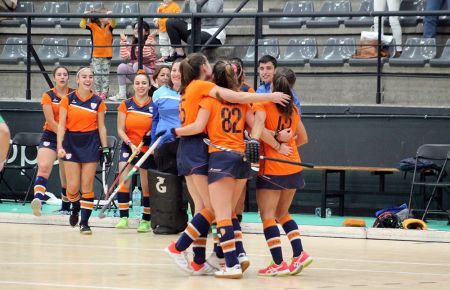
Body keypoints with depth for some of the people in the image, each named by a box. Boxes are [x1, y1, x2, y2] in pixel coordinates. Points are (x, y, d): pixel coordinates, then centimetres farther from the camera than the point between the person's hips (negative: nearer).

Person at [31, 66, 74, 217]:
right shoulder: (48, 96, -1)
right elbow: (51, 121, -8)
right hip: (50, 136, -2)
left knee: (67, 176, 7)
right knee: (43, 167, -25)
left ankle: (65, 208, 22)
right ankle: (38, 199, -40)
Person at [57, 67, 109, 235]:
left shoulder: (98, 102, 2)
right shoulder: (68, 100, 0)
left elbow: (101, 127, 7)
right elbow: (61, 125, -1)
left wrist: (105, 149, 2)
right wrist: (59, 146, -11)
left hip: (91, 143, 0)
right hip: (71, 142, 0)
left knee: (87, 186, -4)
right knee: (73, 186, -3)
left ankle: (84, 222, 3)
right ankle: (75, 208, 29)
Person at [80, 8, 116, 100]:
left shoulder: (109, 26, 0)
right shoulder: (93, 26, -2)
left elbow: (113, 24, -21)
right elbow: (82, 25, -11)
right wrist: (85, 16, -27)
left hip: (107, 55, 0)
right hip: (96, 55, 0)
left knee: (105, 74, 5)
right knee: (97, 74, 2)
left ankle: (104, 93, 10)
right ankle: (98, 92, 11)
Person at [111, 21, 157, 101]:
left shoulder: (149, 42, -4)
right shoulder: (132, 44, 12)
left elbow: (146, 54, -24)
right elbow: (124, 56, -3)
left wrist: (149, 40, -23)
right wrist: (123, 41, -1)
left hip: (148, 71, -5)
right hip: (134, 71, 5)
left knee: (137, 65, -35)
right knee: (122, 66, -22)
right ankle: (122, 94, -24)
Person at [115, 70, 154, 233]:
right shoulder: (126, 105, 2)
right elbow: (120, 130, 0)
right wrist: (131, 144, -15)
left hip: (147, 150, 0)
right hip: (128, 147, 0)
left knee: (147, 187, 5)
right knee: (123, 180, -19)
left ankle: (146, 220, 20)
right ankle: (123, 218, -17)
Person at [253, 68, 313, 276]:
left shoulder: (263, 104, -6)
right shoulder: (292, 109, 12)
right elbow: (303, 138, 19)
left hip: (272, 169, -7)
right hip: (293, 169, 7)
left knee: (267, 215, -1)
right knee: (282, 213, 20)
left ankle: (279, 264, -8)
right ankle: (299, 254, 8)